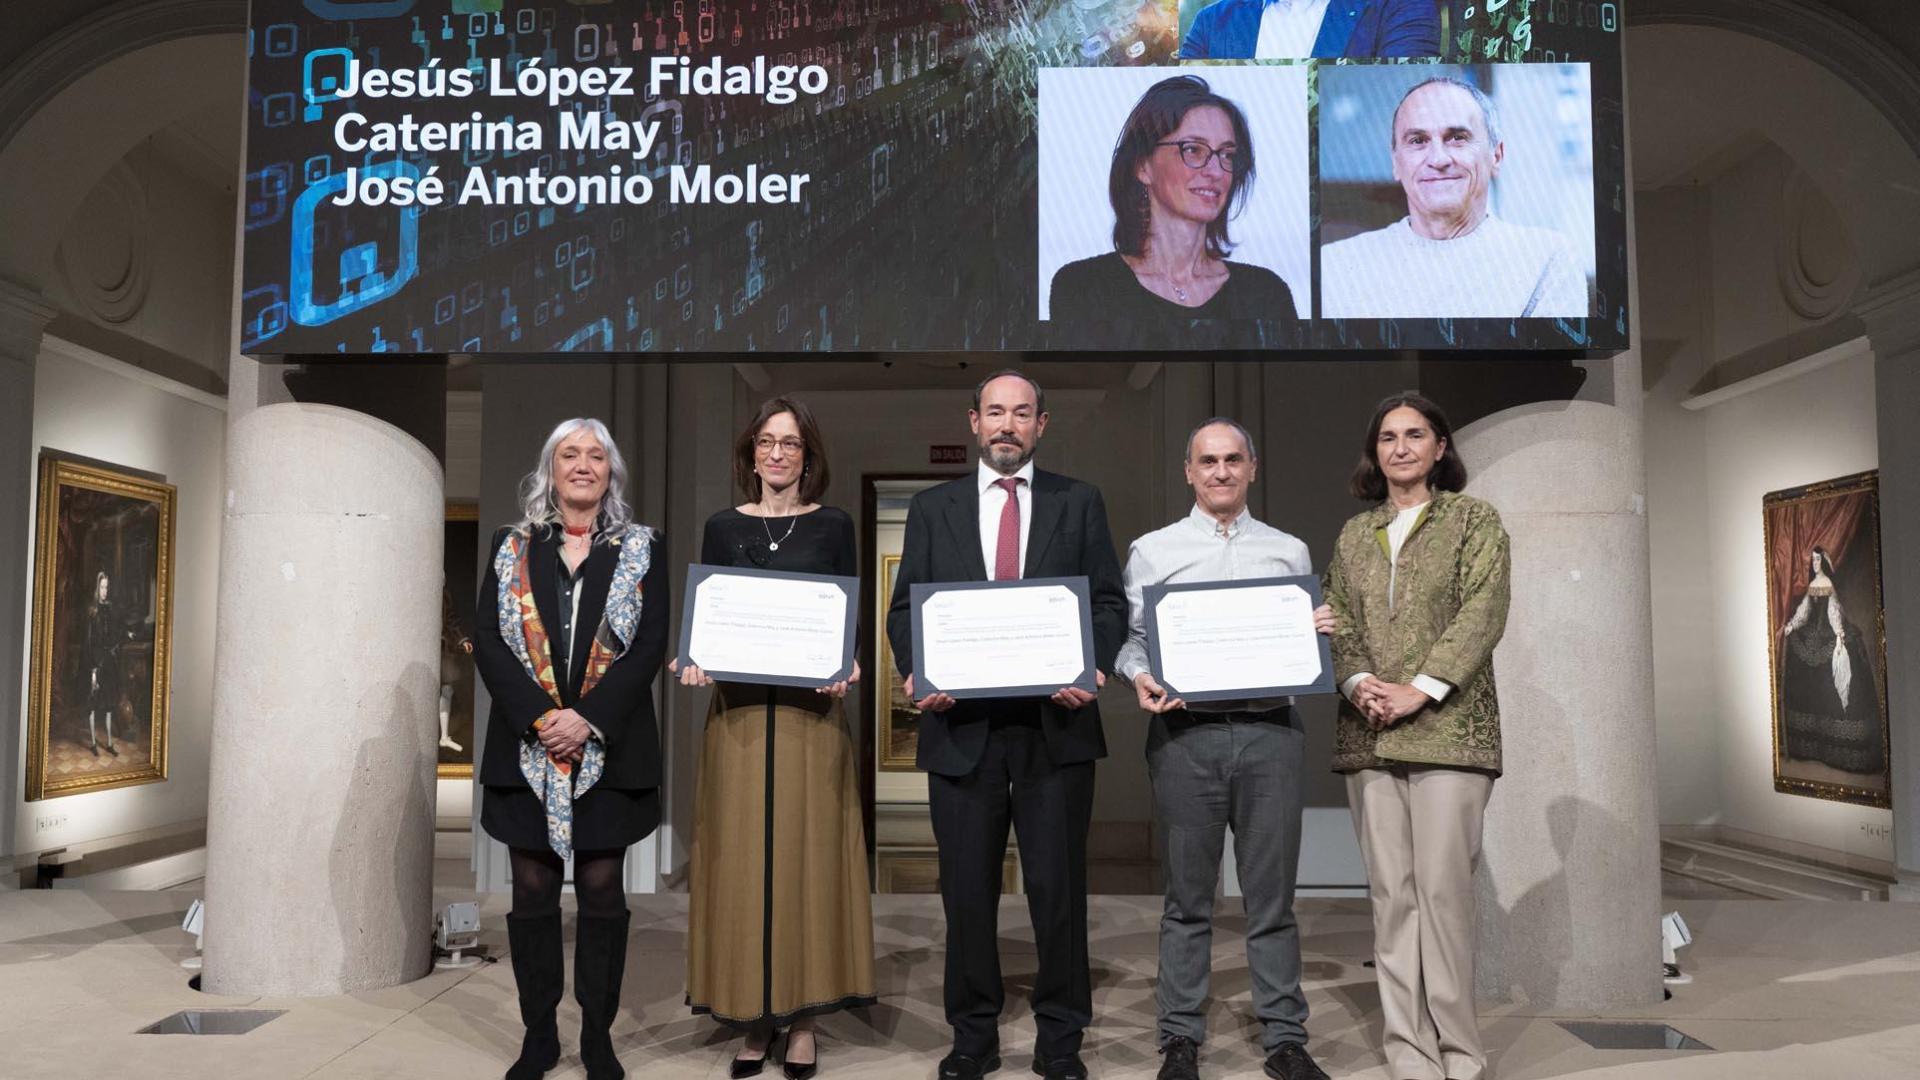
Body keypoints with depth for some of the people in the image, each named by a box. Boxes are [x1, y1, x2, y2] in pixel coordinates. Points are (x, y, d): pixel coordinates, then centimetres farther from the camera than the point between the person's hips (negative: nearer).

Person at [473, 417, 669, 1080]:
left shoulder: (641, 549, 5)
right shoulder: (512, 547, 8)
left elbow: (651, 645, -4)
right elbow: (487, 640, 0)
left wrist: (589, 718, -14)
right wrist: (539, 716, -13)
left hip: (609, 747, -1)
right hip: (527, 747, 1)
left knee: (601, 890, 5)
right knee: (533, 892, 7)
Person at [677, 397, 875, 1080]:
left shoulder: (833, 527, 6)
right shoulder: (723, 528, 9)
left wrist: (846, 667, -16)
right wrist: (691, 662, -12)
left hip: (811, 712, -1)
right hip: (739, 712, 1)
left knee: (806, 857, 1)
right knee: (741, 860, 3)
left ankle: (803, 1018, 11)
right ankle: (753, 1018, 13)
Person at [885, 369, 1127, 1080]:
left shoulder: (1078, 503, 8)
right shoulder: (932, 508, 10)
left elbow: (1109, 601, 4)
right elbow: (904, 608, 7)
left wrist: (1092, 668, -14)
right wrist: (918, 674, -11)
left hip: (1056, 721, -1)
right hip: (962, 724, 1)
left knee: (1058, 886, 4)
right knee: (967, 889, 8)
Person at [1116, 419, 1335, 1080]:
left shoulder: (1290, 551, 15)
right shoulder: (1151, 551, 10)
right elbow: (1129, 637, 7)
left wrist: (1319, 633, -4)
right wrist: (1139, 678, -12)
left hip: (1270, 732, 1)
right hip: (1185, 734, -1)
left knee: (1272, 894, 5)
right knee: (1188, 896, 5)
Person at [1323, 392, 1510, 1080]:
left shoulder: (1473, 519, 8)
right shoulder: (1354, 534, 19)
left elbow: (1483, 613, -3)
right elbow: (1336, 621, 12)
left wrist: (1421, 689, -13)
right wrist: (1359, 683, -8)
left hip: (1447, 726, -3)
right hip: (1368, 733, 4)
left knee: (1441, 886, -8)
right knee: (1389, 889, 3)